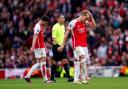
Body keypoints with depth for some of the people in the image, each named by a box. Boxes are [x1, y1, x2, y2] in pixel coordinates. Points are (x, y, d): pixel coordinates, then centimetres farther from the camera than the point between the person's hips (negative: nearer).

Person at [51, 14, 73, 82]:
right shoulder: (55, 27, -11)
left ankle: (68, 77, -8)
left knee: (65, 61, -2)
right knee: (55, 62, -1)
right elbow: (53, 37, -18)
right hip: (57, 46, -7)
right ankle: (52, 78, 9)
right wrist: (57, 46, -24)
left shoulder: (63, 26, 13)